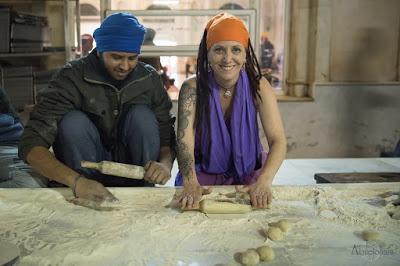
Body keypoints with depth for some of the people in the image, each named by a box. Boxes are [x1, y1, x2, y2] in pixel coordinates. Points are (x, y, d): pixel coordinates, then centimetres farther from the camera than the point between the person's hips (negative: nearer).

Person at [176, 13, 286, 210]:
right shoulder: (193, 88, -14)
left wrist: (263, 182, -37)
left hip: (248, 173, 1)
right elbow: (184, 142, -23)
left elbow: (278, 140, -19)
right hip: (204, 173, 0)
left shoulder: (258, 86, -12)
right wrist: (191, 184, -42)